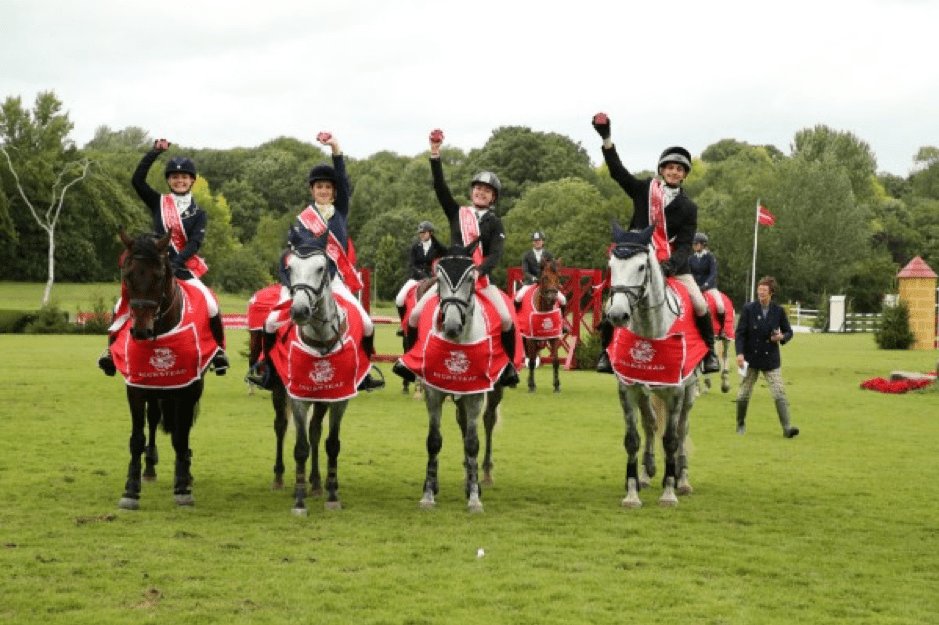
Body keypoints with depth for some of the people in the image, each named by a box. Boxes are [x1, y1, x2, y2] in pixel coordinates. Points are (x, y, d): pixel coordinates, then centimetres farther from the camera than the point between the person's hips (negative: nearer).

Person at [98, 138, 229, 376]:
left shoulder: (198, 213, 7)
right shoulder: (158, 203, 9)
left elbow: (195, 242, -8)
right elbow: (137, 180, -3)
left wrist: (176, 262, -24)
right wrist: (155, 152, -6)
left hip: (185, 267, -1)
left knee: (211, 303, -21)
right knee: (125, 301, -14)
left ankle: (219, 349, -2)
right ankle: (111, 349, 0)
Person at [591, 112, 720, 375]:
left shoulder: (688, 207, 0)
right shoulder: (644, 190, 2)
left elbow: (685, 244, -6)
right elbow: (617, 171, -5)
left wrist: (672, 264, -26)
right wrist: (606, 138, -15)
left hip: (673, 262, 0)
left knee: (700, 305, -9)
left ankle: (709, 351, 9)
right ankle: (606, 351, 10)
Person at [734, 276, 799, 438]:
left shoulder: (778, 311, 0)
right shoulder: (748, 309, -4)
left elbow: (788, 331, 11)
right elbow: (740, 333, -5)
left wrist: (782, 337, -12)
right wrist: (740, 353, -16)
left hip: (771, 359, 0)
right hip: (751, 358, 0)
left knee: (779, 393, -9)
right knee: (743, 394, 7)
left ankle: (787, 427, -13)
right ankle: (740, 424, 27)